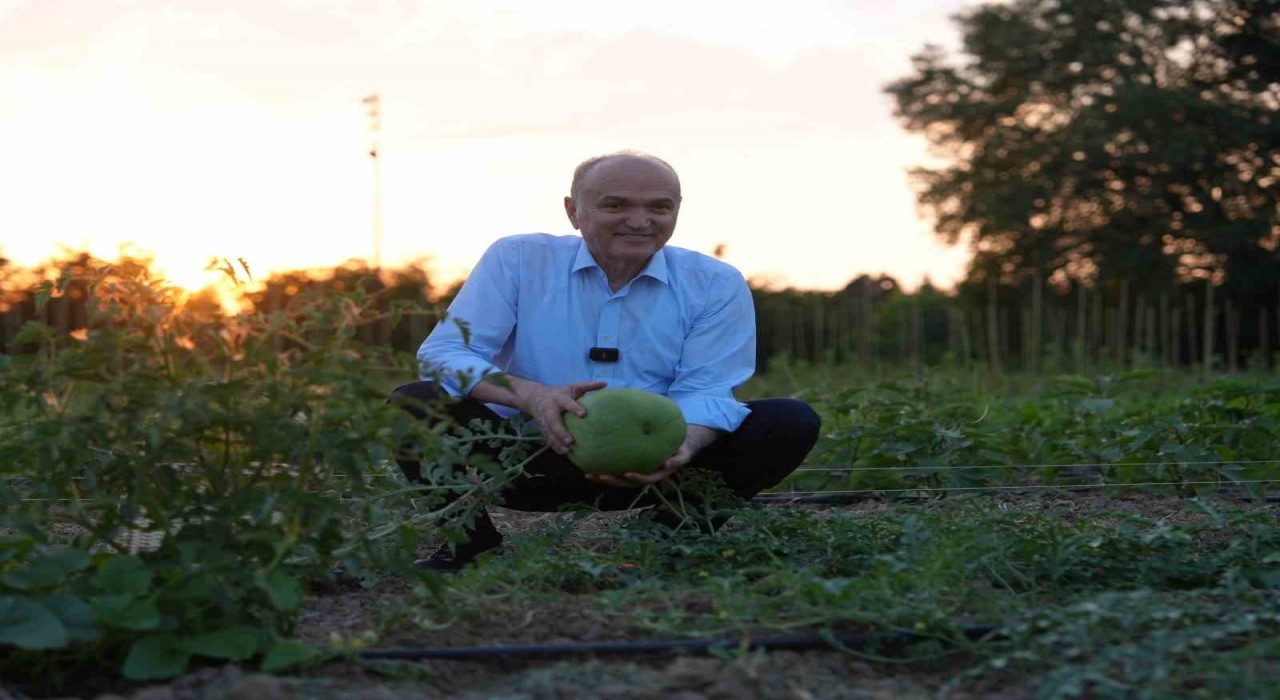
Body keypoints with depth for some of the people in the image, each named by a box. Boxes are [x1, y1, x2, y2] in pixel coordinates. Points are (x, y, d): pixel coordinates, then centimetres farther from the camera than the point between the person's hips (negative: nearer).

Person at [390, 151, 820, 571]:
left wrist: (681, 450, -34)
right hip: (527, 462, -1)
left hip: (647, 467, 1)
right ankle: (470, 544, -5)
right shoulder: (518, 260, -4)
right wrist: (530, 395, -32)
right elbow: (442, 352, -11)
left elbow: (703, 391, -8)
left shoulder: (715, 285, -1)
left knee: (791, 423, -16)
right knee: (418, 402, -26)